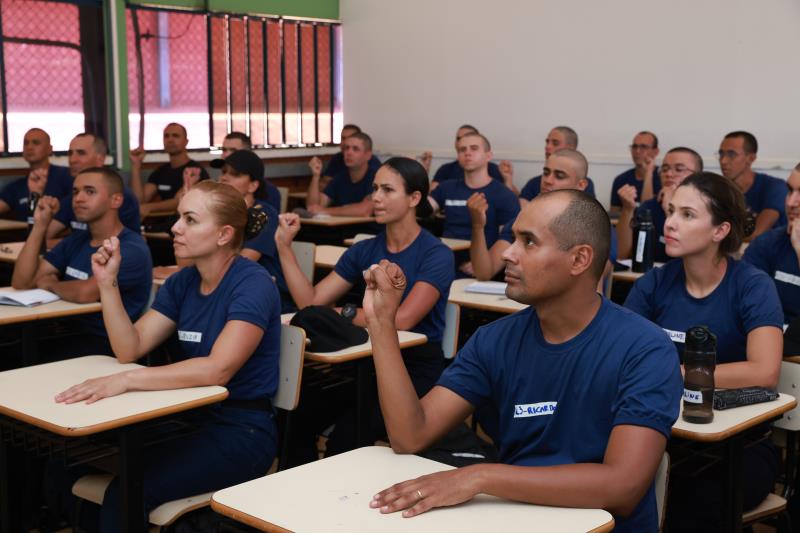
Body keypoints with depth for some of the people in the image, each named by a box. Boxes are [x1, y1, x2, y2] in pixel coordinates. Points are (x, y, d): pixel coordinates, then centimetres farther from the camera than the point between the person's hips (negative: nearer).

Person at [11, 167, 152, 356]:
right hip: (72, 334, 7)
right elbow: (21, 282, 7)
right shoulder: (75, 241, 12)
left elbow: (85, 293, -26)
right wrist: (39, 225, -1)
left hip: (109, 344, -7)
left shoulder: (132, 249, -13)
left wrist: (50, 284, -4)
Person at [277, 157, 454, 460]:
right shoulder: (364, 251, 8)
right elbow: (310, 302, 2)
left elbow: (403, 319, -21)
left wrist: (343, 314, -13)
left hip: (418, 369, -5)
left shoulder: (436, 255, -9)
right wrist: (284, 246, -5)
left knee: (344, 440, -25)